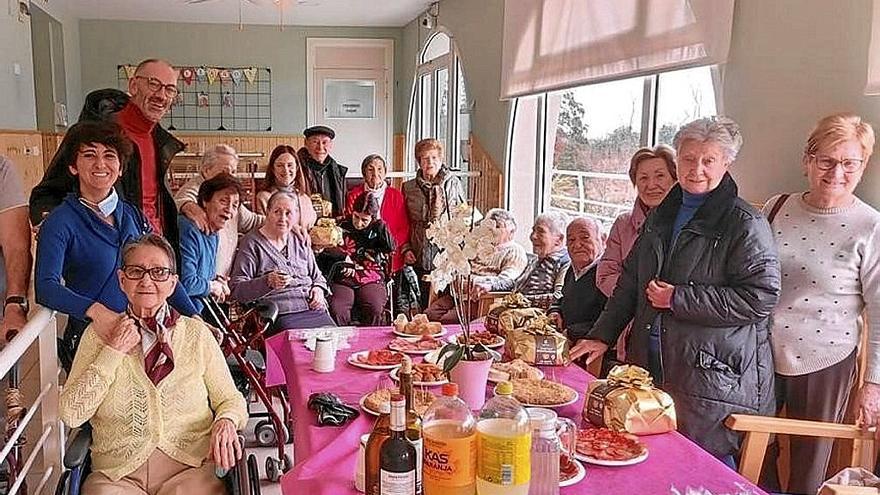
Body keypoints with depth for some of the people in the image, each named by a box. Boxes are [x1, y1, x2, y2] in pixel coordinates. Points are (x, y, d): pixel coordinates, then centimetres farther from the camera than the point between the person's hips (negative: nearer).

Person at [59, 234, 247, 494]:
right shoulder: (99, 334, 8)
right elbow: (70, 414, 0)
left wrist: (226, 422, -13)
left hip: (189, 468, 0)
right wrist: (113, 353, -6)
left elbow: (230, 399, 9)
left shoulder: (196, 333, 7)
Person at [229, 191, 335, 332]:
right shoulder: (251, 243, 3)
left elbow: (317, 276, 31)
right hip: (282, 314, -5)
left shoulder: (300, 242, 21)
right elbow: (236, 290, -5)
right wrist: (268, 282, -21)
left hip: (313, 309, 5)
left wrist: (318, 289, 7)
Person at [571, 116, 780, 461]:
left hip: (716, 379, -6)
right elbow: (630, 282, 19)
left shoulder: (745, 224, -9)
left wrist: (678, 299, -17)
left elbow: (761, 297, -19)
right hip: (652, 370, 7)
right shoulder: (661, 217, 13)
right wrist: (602, 337, 12)